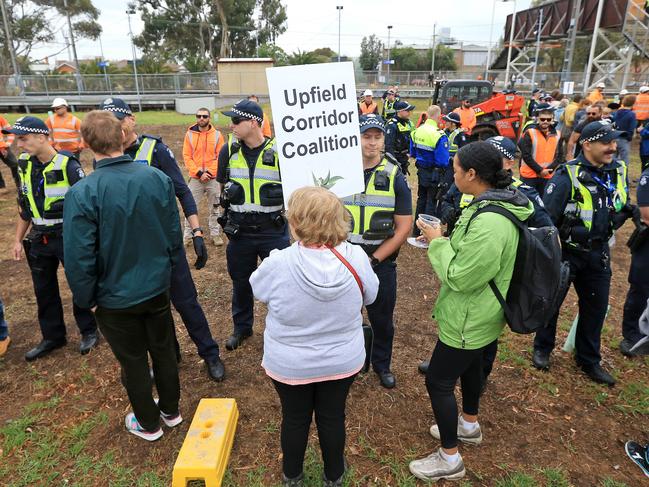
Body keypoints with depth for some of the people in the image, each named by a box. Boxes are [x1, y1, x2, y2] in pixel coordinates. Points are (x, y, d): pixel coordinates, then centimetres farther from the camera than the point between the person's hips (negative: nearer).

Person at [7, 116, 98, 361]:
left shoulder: (68, 165, -17)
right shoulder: (24, 165, 3)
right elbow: (24, 206, 12)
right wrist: (18, 240, 13)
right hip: (38, 239, 6)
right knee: (44, 290, 14)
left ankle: (89, 331, 26)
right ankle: (53, 336, 31)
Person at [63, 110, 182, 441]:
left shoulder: (81, 194, -23)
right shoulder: (158, 179, -14)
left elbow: (79, 258, -17)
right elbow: (175, 234, -4)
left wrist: (85, 299, 0)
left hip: (116, 298, -3)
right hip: (158, 287, 3)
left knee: (134, 361, 17)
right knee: (164, 350, 22)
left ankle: (148, 424, 38)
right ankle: (170, 410, 43)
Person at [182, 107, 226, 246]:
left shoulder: (217, 135, 0)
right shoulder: (189, 134, 1)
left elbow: (220, 157, -3)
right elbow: (187, 156, -1)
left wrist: (209, 172, -13)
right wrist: (199, 173, -11)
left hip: (213, 178, 0)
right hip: (195, 178, 0)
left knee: (215, 208, 9)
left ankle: (215, 234, 21)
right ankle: (187, 235, 13)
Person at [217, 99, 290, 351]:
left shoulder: (279, 151, -10)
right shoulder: (228, 151, -1)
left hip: (273, 231, -3)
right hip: (239, 231, 3)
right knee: (240, 282, 17)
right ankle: (242, 327, 38)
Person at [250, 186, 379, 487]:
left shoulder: (278, 264, -28)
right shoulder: (356, 258, -21)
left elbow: (256, 289, -5)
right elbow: (370, 296, -2)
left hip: (290, 365, -1)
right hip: (343, 361, 2)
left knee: (295, 419, 22)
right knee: (332, 417, 22)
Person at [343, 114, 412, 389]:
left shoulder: (395, 177, -5)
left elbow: (404, 227, -6)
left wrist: (373, 259, -12)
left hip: (380, 261, 0)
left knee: (382, 318, 14)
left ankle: (382, 364, 39)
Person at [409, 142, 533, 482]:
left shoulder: (489, 223, -34)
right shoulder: (501, 204, 0)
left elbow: (459, 277, -29)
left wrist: (437, 242, -17)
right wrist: (443, 239, 0)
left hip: (468, 319, -10)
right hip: (480, 313, 10)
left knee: (438, 381, 4)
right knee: (471, 364, 28)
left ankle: (449, 459, 22)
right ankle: (469, 425, 52)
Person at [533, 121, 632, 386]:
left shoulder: (619, 171, 0)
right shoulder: (568, 175, -20)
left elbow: (623, 208, 16)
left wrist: (616, 219, -3)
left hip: (598, 254, 6)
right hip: (565, 251, -6)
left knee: (596, 306, 15)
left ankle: (588, 360, 34)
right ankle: (542, 349, 34)